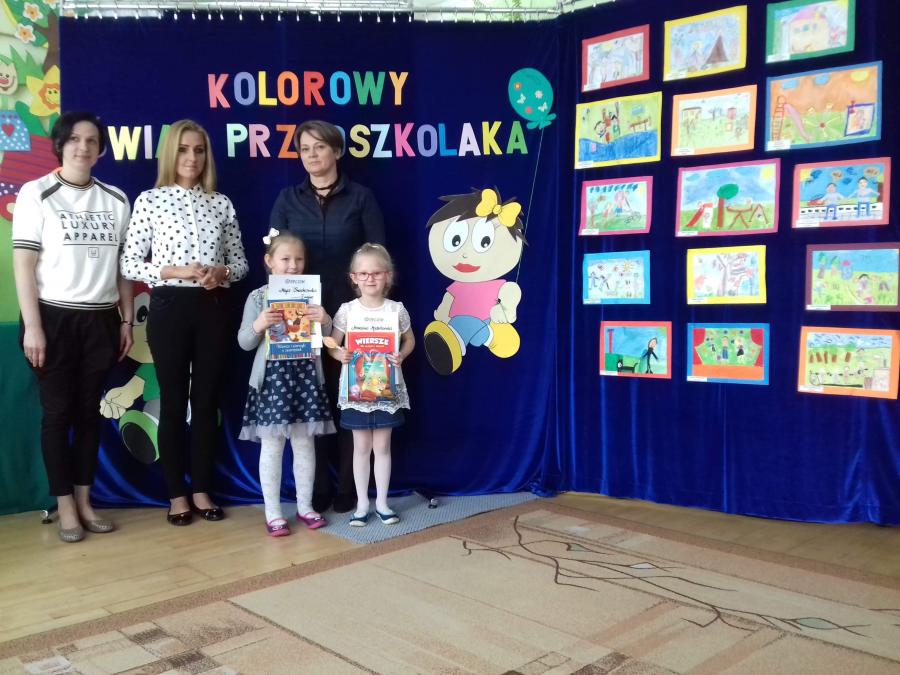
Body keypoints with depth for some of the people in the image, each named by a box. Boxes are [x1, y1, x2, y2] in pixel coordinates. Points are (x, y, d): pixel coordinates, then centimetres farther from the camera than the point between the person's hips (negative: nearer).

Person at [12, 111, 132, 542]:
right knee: (57, 412, 2)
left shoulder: (116, 199, 8)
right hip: (53, 318, -3)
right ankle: (65, 506, 13)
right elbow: (23, 263, -7)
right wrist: (32, 326, -12)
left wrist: (127, 320, 7)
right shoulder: (36, 194, -4)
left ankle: (85, 501, 19)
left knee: (90, 411, 8)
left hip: (100, 320, 3)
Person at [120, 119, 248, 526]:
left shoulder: (221, 203, 8)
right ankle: (176, 495, 17)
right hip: (169, 308, -2)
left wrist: (221, 272, -10)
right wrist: (175, 271, -15)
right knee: (173, 402, 5)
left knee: (206, 400, 8)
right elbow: (128, 264, -2)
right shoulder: (149, 200, 1)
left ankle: (202, 491, 20)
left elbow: (240, 262, 12)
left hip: (214, 309, 2)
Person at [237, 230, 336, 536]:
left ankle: (305, 506, 24)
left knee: (305, 443, 10)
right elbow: (244, 342, -2)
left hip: (305, 375, 3)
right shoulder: (258, 297, -1)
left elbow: (328, 338, 7)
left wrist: (325, 321, -13)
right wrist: (258, 326, -21)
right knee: (272, 445, 4)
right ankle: (273, 512, 14)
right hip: (272, 376, -2)